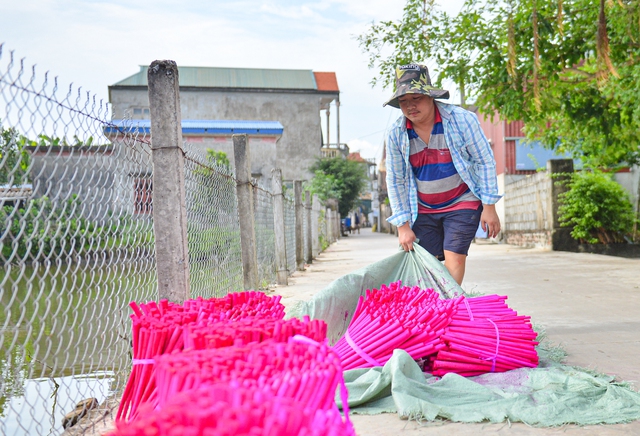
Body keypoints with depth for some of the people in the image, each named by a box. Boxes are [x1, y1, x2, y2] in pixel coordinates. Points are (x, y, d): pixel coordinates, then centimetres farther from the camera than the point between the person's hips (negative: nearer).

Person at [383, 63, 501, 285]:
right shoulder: (395, 134, -8)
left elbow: (485, 161, -7)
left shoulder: (462, 119, -15)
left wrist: (489, 207, -9)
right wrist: (403, 225, -1)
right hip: (423, 210, 3)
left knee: (454, 260, -13)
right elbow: (395, 181, 0)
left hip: (462, 204, -2)